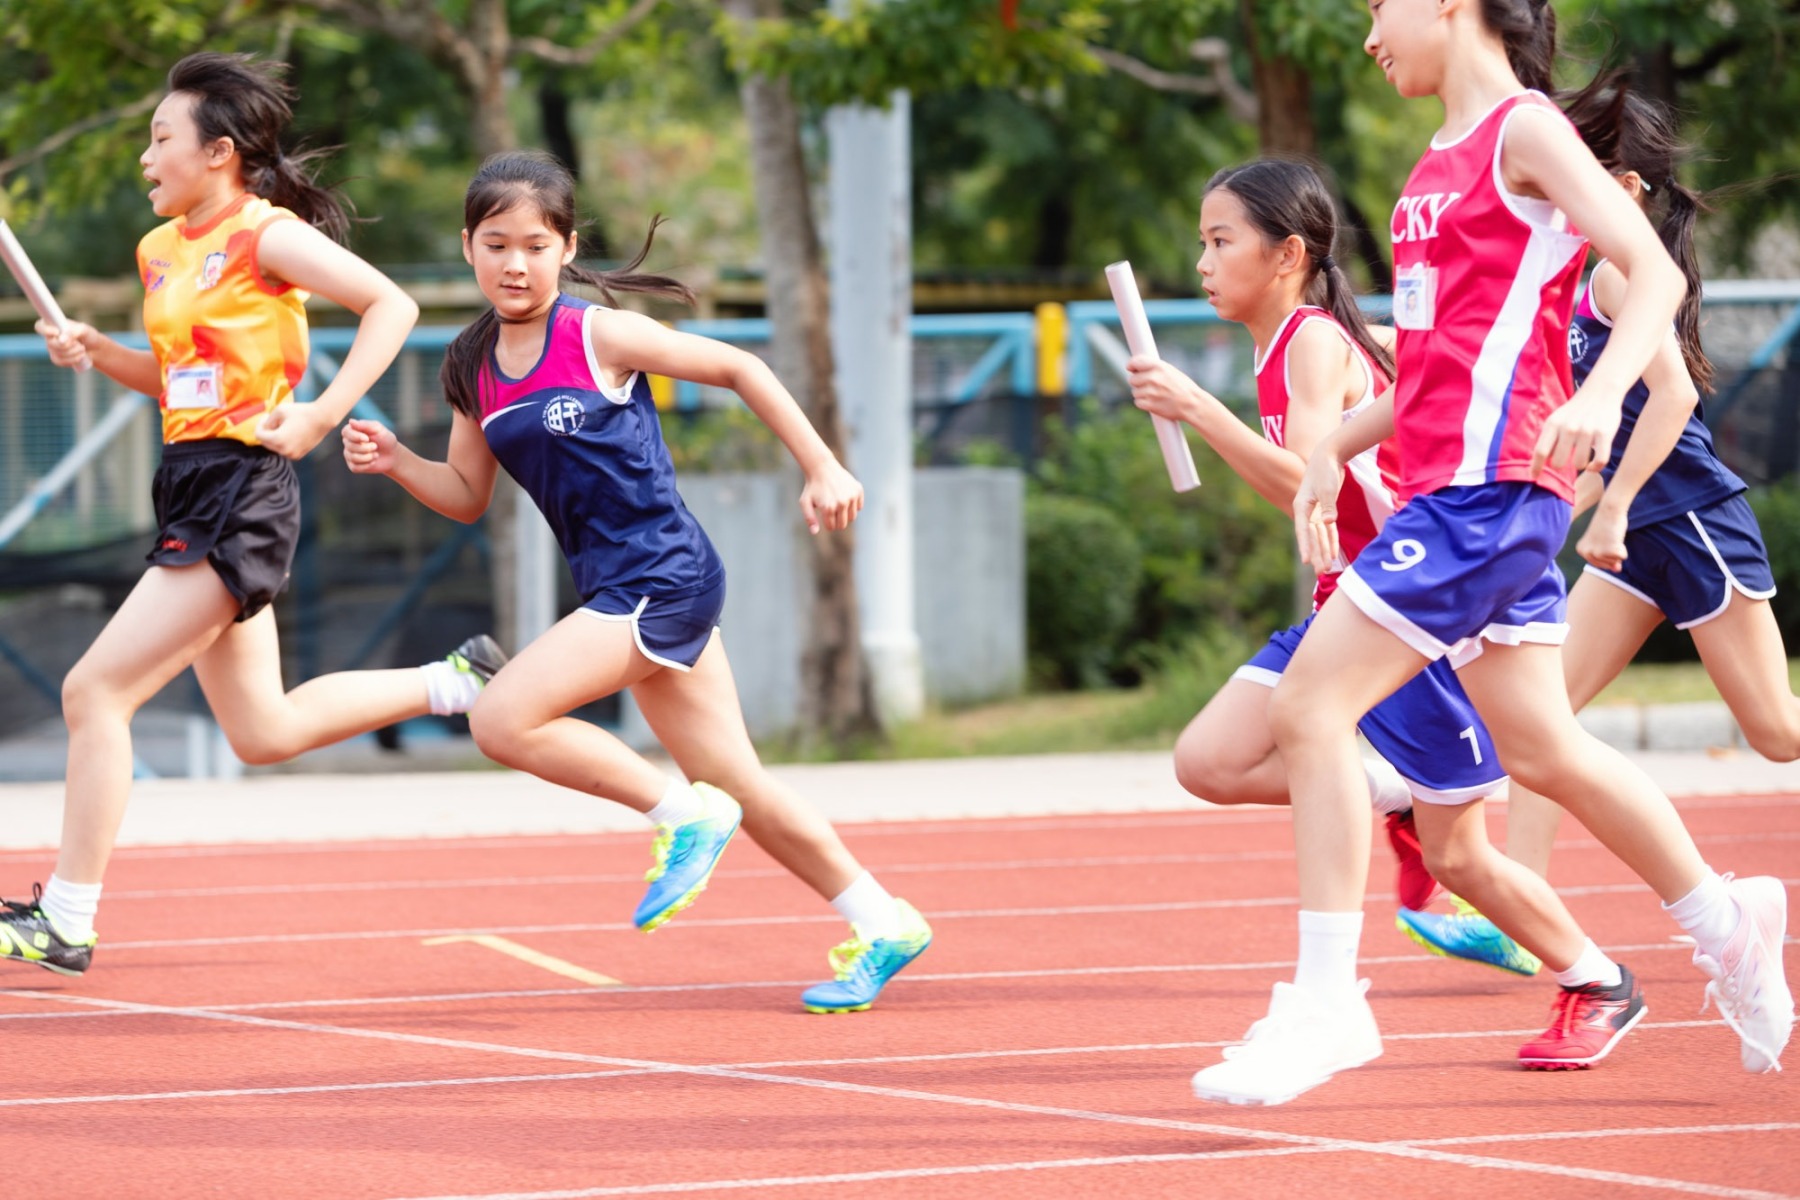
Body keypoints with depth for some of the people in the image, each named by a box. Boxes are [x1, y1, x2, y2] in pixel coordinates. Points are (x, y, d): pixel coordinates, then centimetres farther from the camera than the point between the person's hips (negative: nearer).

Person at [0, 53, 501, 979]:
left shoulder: (267, 236, -11)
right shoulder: (163, 250, 14)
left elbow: (391, 306, -14)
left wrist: (318, 418, -21)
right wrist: (100, 353, 7)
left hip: (238, 496, -10)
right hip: (194, 489, 10)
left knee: (95, 691, -11)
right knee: (265, 731, 15)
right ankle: (459, 683, 27)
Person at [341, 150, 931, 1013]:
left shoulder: (598, 336, -11)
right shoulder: (476, 371, 8)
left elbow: (738, 368, -5)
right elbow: (467, 494, 17)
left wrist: (822, 469, -6)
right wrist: (396, 463, -2)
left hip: (663, 577, -8)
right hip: (620, 589, 8)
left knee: (503, 720, -20)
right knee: (736, 785, 12)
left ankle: (682, 815, -6)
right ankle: (879, 925, 23)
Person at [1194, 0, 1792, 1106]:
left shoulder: (1527, 129, -7)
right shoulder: (1446, 160, 19)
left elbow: (1656, 271, -16)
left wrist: (1603, 394, -31)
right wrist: (1337, 448, 21)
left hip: (1491, 484, -9)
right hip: (1449, 484, 9)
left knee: (1313, 704, -14)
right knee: (1542, 750, 13)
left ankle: (1325, 1003, -12)